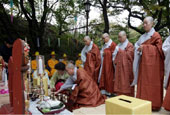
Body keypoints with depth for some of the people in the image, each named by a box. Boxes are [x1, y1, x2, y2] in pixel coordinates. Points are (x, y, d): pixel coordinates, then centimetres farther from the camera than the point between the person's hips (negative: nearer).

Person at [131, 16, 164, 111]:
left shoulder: (156, 35, -5)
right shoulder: (143, 36, 16)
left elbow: (159, 48, -11)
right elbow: (137, 45, 20)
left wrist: (144, 47, -14)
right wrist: (139, 48, -2)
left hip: (152, 62, -6)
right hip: (143, 62, 7)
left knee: (152, 82, -1)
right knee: (143, 82, 7)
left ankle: (153, 104, 11)